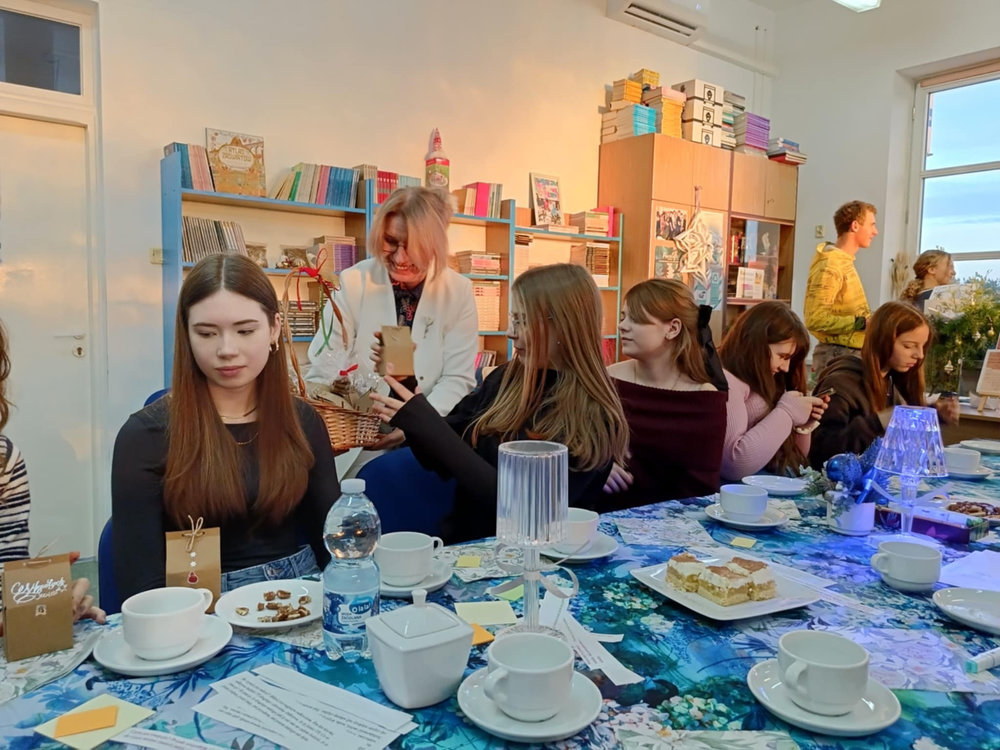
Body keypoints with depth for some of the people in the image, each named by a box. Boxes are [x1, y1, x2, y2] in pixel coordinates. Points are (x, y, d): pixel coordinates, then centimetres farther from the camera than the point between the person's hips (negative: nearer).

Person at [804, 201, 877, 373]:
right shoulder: (830, 266, -17)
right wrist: (862, 322, -22)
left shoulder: (844, 261, 14)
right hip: (838, 355, -10)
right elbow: (816, 320, -25)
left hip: (851, 353, 10)